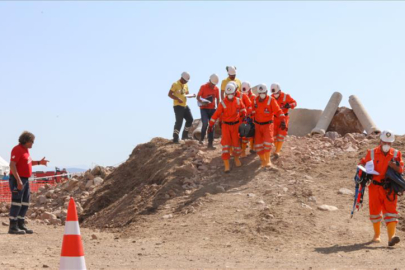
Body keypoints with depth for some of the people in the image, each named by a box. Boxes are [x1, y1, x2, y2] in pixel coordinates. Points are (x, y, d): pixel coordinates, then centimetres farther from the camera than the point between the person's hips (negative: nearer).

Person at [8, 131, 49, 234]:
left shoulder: (25, 149, 14)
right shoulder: (17, 150, -14)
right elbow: (12, 165, -22)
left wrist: (39, 162, 18)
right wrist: (18, 180, -27)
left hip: (25, 179, 10)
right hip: (17, 180, -10)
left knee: (25, 203, 10)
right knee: (17, 203, -9)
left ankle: (21, 226, 15)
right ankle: (13, 227, -8)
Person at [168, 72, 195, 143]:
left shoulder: (186, 85, 13)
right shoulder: (175, 84, -10)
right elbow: (170, 94, -13)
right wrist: (178, 99, -24)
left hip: (185, 106, 8)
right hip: (178, 106, -8)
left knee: (190, 119, 10)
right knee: (179, 121, -11)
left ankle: (185, 135, 22)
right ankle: (175, 138, -8)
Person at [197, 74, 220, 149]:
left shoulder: (216, 89, 4)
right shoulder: (203, 87, -6)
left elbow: (217, 99, 12)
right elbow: (198, 97, -4)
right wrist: (202, 102, -23)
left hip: (212, 109, 4)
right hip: (204, 109, -4)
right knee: (205, 123, -22)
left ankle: (210, 144, 7)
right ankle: (201, 139, -2)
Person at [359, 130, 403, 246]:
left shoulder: (396, 154, 4)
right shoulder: (372, 153, 3)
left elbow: (401, 169, -2)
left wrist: (395, 166, -22)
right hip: (375, 187, 1)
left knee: (390, 211, -12)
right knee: (375, 211, 8)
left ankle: (391, 237, -22)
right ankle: (376, 235, 27)